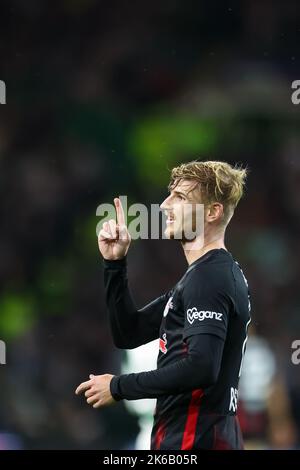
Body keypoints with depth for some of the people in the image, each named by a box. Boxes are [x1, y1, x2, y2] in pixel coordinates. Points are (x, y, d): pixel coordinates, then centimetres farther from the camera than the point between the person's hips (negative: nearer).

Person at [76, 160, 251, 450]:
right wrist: (114, 263, 8)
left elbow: (201, 367, -26)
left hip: (194, 439, -10)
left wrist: (119, 387, -16)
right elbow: (129, 334, 19)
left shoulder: (208, 277, -14)